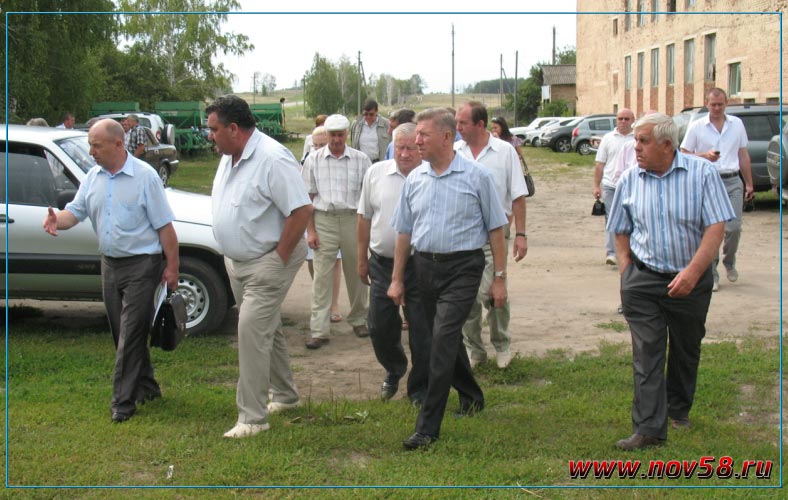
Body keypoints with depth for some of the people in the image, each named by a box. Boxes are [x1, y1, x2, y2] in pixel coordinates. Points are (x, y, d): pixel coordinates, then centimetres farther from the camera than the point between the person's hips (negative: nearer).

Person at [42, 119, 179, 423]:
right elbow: (75, 211, 7)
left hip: (141, 264, -6)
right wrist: (57, 220, -17)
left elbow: (164, 226, -9)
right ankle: (146, 387, 27)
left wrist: (172, 267, -11)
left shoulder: (144, 176, -9)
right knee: (123, 333, 12)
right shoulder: (93, 177, 8)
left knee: (130, 334, -6)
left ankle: (123, 401, -2)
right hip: (110, 264, 7)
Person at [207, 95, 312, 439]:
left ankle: (252, 417, -5)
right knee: (266, 329, 19)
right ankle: (285, 396, 36)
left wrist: (278, 257, -21)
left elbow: (302, 210, -25)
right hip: (237, 261, 9)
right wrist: (230, 253, 12)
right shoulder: (229, 158, 7)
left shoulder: (272, 159, -23)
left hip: (268, 261, -9)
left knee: (252, 330, -12)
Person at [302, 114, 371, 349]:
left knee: (356, 272, 10)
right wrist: (310, 230, -1)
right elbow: (308, 197, 5)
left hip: (353, 218, 0)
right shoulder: (314, 160, 4)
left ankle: (359, 320, 27)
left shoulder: (360, 160, 2)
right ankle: (319, 330, 0)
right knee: (321, 275, -2)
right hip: (324, 220, 0)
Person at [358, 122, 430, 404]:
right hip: (382, 262, 3)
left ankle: (420, 389, 21)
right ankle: (394, 372, 37)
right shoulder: (376, 173, 3)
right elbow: (365, 218, 11)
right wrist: (362, 258, 13)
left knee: (421, 331, 4)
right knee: (380, 327, 9)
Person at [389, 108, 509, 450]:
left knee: (443, 339, -15)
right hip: (425, 265, 6)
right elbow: (404, 232, 13)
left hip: (462, 267, -5)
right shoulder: (415, 179, 8)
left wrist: (500, 278, -3)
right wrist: (397, 279, 12)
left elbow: (495, 229, -2)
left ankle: (428, 425, -12)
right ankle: (471, 398, 39)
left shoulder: (476, 176, -5)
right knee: (445, 339, 15)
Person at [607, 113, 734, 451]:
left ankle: (679, 410, 37)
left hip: (691, 280, 0)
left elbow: (715, 227, -13)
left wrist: (693, 271, -23)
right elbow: (621, 230, 10)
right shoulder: (630, 180, -1)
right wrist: (625, 270, 0)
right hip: (643, 280, 1)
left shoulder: (701, 173, -10)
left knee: (686, 350, 16)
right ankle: (649, 429, -6)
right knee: (647, 354, -6)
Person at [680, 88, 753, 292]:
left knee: (734, 228, -6)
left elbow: (743, 156, 15)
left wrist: (749, 183, 13)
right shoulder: (697, 127, 2)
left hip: (732, 182, 2)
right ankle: (711, 275, 7)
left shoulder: (737, 124, 10)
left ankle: (729, 262, 22)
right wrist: (705, 156, -16)